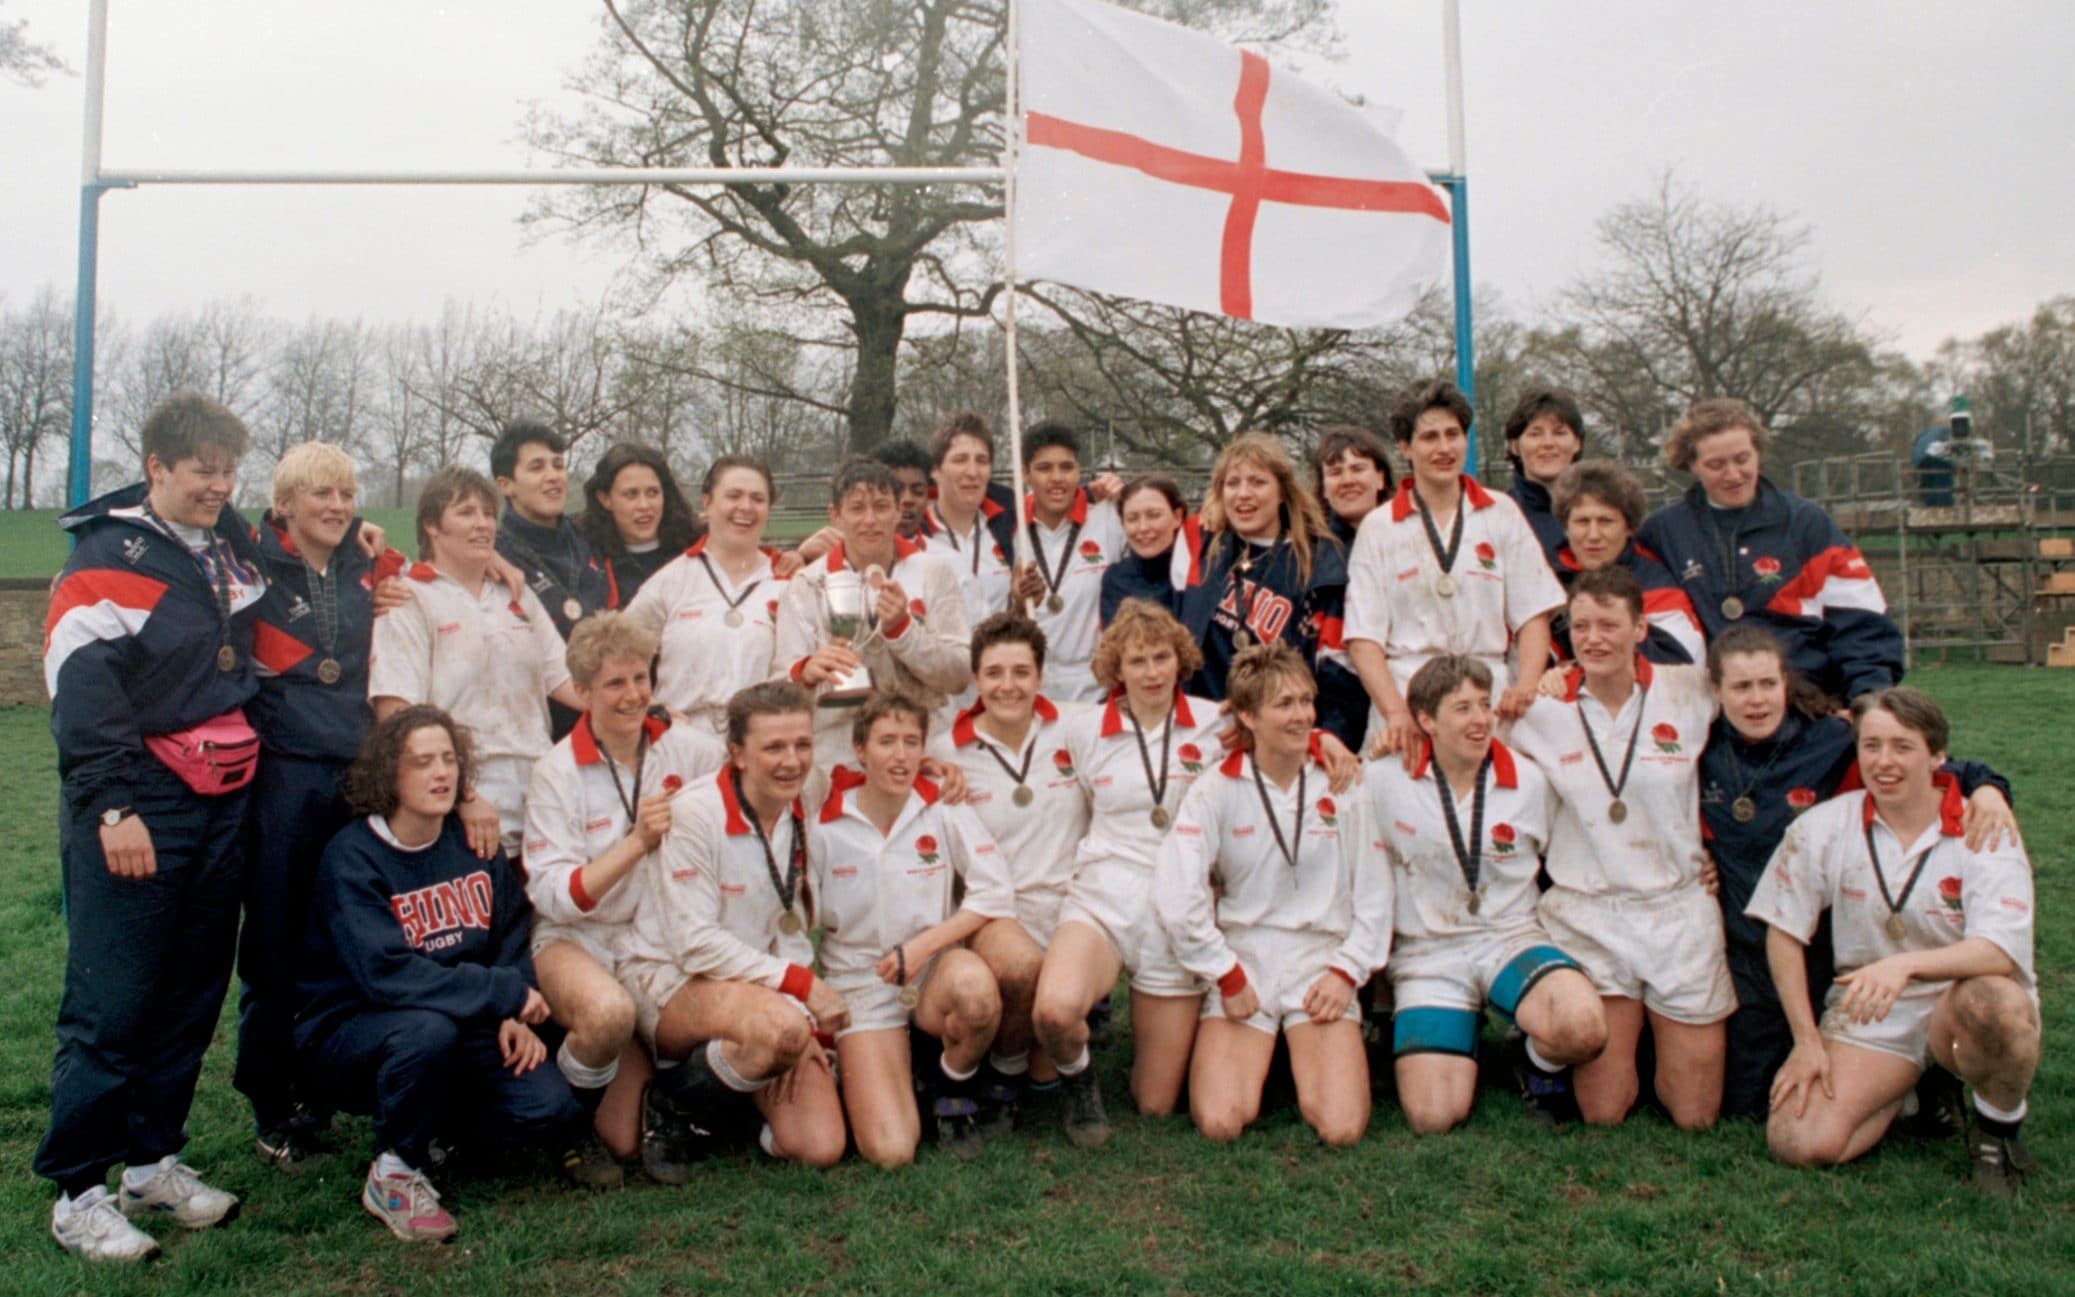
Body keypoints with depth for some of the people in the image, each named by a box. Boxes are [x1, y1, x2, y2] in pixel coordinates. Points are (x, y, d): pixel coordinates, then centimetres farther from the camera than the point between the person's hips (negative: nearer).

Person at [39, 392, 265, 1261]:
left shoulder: (235, 547, 13)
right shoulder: (107, 556, -8)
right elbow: (81, 686, -15)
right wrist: (113, 806, -20)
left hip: (222, 802, 7)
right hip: (137, 812, -7)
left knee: (193, 994, 12)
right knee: (113, 1002, -3)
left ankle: (153, 1160, 25)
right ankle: (76, 1190, 9)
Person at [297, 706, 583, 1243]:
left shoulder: (473, 840, 3)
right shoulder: (352, 857, -15)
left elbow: (514, 935, 5)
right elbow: (387, 974, -27)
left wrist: (515, 1018, -13)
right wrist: (506, 993, -25)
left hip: (464, 1028, 5)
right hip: (351, 1032, -5)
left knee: (554, 1114, -15)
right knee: (428, 1027, -39)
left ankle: (430, 1124, 14)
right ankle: (395, 1173, -11)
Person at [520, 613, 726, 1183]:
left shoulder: (688, 748, -2)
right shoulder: (556, 774, -8)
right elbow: (551, 895, -14)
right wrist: (637, 843, -23)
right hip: (578, 940, -2)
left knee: (625, 1141, -7)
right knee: (610, 1012, -39)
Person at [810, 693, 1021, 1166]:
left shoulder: (943, 811, -5)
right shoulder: (825, 829, -5)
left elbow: (996, 892, -8)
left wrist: (922, 946, -17)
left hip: (936, 972, 1)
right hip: (862, 983, -1)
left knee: (974, 984, -38)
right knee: (889, 1151, -19)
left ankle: (953, 1089, -5)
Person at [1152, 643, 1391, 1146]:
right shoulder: (1216, 791, -4)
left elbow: (1374, 892, 5)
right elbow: (1175, 895, -12)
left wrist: (1347, 971, -5)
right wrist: (1226, 975, -10)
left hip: (1321, 959, 1)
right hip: (1242, 962, -1)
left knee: (1341, 1128, -16)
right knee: (1220, 1123, -17)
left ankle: (1304, 1056, 16)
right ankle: (1257, 1057, 16)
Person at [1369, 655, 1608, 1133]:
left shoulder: (1530, 781, -1)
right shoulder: (1386, 781, -5)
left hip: (1511, 937, 1)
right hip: (1427, 953, 0)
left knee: (1584, 1027, -33)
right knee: (1433, 1119, -15)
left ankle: (1539, 1066, 6)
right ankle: (1463, 1051, 22)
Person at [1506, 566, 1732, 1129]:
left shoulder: (1691, 693, -3)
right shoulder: (1542, 709, -2)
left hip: (1680, 912, 1)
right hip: (1587, 917, 0)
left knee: (1695, 1115, 6)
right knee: (1602, 1113, -1)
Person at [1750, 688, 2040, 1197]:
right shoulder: (1824, 827, -6)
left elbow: (2000, 951, -25)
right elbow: (1783, 928, 1)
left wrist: (1906, 965, -42)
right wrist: (1806, 1040, -3)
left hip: (1957, 1007, -2)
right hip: (1866, 1013, 2)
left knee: (1996, 1000, -38)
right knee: (1798, 1144, -18)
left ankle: (2000, 1130, -5)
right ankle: (1905, 1090, 15)